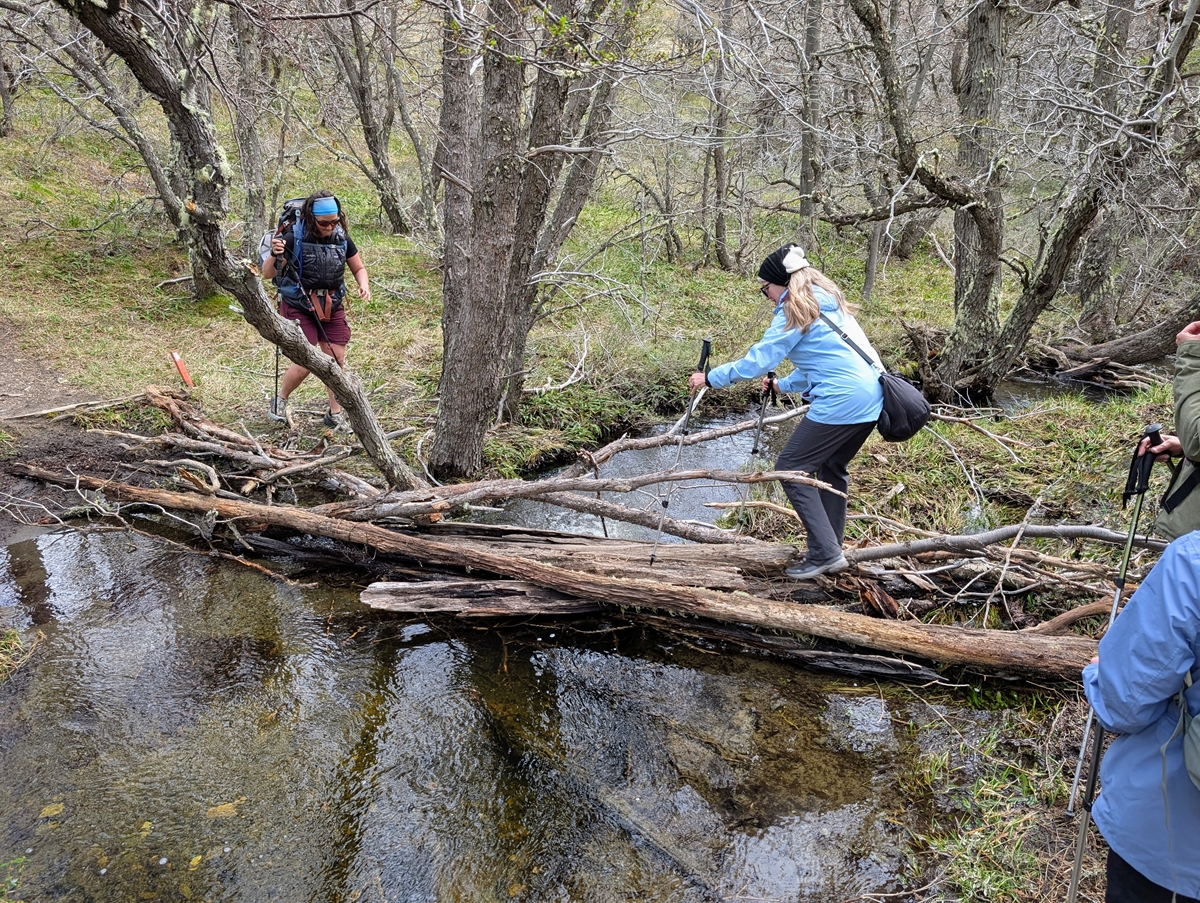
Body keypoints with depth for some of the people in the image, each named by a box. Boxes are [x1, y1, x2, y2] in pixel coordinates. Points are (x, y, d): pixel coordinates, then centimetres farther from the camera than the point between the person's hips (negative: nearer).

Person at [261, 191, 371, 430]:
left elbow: (359, 268, 11)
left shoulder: (342, 238, -3)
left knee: (337, 360, 2)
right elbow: (268, 274, -11)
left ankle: (335, 414, 16)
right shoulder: (294, 238, -15)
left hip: (332, 305, 4)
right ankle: (280, 401, 17)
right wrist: (275, 255, -32)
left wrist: (364, 285, -11)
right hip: (299, 305, -4)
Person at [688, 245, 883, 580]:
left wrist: (710, 379, -2)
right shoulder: (827, 302, 21)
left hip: (841, 402, -10)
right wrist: (784, 384, 37)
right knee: (831, 467, 23)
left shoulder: (794, 311, -6)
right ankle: (832, 549, 28)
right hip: (871, 398, 10)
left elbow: (757, 360, -10)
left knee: (791, 469, 0)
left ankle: (824, 554, -1)